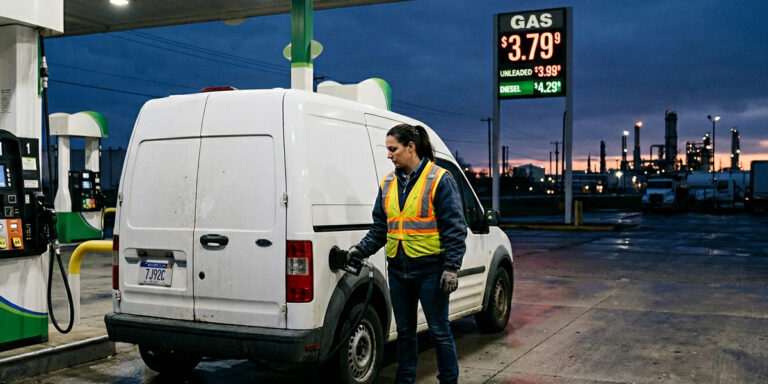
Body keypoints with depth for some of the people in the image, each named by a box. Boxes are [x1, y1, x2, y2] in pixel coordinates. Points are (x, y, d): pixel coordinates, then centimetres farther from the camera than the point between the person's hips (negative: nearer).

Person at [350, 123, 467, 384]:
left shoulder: (439, 180, -9)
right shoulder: (388, 184, 9)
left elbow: (455, 228, -10)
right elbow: (379, 228, 13)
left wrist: (451, 268, -15)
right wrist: (362, 250, -2)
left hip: (430, 270, -6)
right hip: (398, 271, 6)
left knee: (439, 330, 3)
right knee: (404, 330, 16)